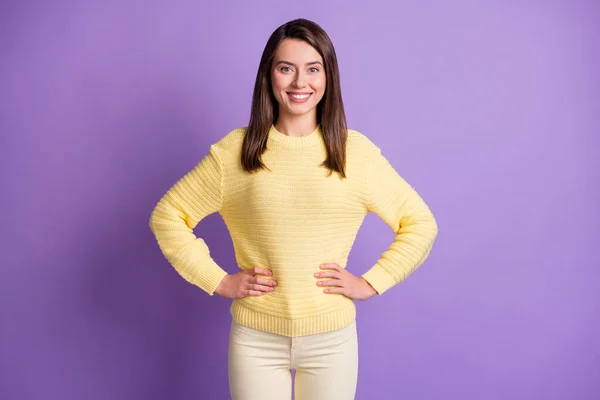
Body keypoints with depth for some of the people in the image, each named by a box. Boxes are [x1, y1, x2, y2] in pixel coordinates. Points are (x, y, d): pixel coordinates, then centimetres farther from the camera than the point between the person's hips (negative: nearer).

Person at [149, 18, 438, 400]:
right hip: (256, 340, 0)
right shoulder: (234, 151, -4)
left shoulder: (356, 152, -4)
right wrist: (217, 280, -4)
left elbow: (420, 224, 3)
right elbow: (167, 215, 3)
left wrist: (371, 283, -5)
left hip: (332, 339, 1)